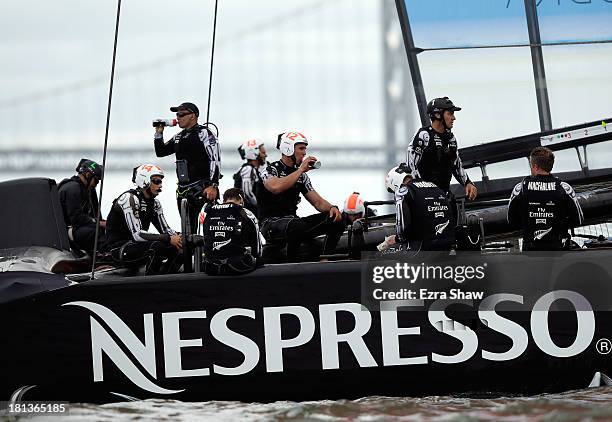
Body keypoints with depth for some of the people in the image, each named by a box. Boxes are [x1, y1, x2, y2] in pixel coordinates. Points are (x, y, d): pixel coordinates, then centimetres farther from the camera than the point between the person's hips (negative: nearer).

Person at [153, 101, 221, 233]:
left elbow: (215, 160, -15)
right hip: (183, 190, 8)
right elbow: (160, 152, 29)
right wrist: (158, 134, 13)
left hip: (201, 190, -8)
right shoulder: (179, 137, 18)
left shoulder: (203, 133, -8)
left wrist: (213, 186, -23)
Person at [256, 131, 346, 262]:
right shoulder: (270, 170, -6)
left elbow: (317, 202, 15)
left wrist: (331, 208, -9)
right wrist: (301, 170, -21)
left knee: (337, 220, -9)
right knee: (296, 224, -41)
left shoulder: (302, 176, 17)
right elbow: (276, 187, -29)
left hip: (293, 220, 7)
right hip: (271, 223, -7)